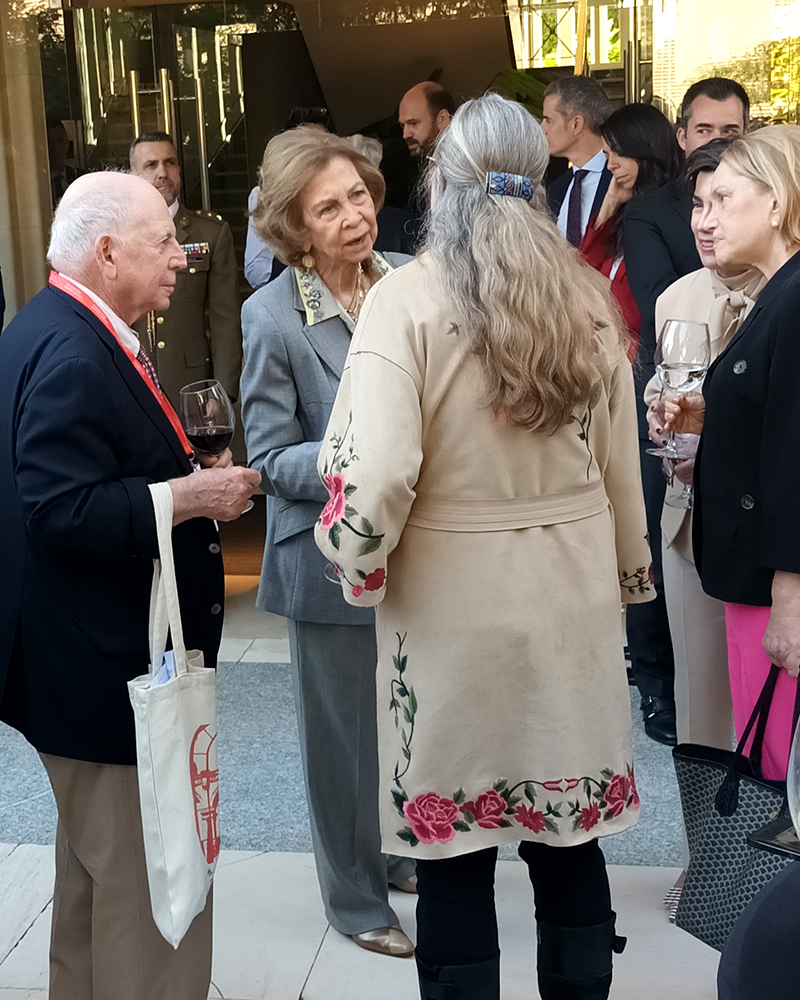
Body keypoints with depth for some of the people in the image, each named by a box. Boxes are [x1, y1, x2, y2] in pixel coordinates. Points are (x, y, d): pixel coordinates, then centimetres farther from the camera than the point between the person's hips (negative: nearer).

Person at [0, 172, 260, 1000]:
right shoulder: (71, 354, -21)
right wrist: (189, 497, -20)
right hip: (108, 667, -11)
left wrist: (187, 471, 5)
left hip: (88, 660, 12)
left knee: (98, 866, 24)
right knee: (148, 885, 0)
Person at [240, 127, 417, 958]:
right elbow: (271, 459, -12)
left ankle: (400, 851, 44)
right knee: (345, 728, 10)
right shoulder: (271, 317, -14)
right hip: (332, 555, -4)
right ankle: (356, 896, 32)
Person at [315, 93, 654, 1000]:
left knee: (453, 846, 12)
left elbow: (374, 475, -20)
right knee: (571, 834, 17)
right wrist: (627, 572, 20)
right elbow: (620, 464, 7)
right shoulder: (586, 299, 0)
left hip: (451, 607, -4)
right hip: (573, 597, 4)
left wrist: (359, 568, -1)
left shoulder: (407, 299, -12)